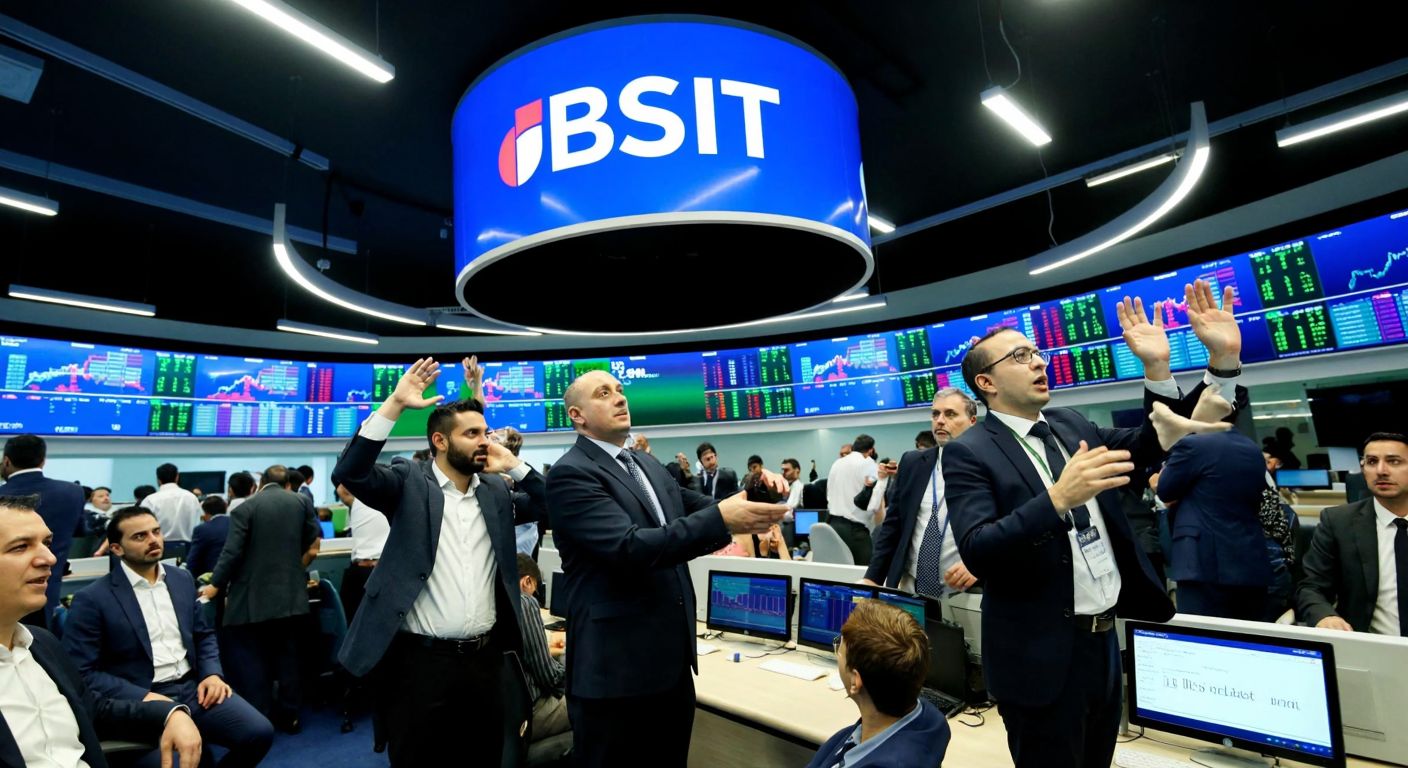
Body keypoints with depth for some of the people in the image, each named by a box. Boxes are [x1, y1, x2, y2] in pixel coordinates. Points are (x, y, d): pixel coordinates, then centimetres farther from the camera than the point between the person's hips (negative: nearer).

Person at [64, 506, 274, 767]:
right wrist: (142, 697, -18)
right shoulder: (92, 599, -5)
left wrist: (212, 673, 0)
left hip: (193, 687, 5)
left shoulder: (182, 579, 11)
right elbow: (81, 672, -7)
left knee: (259, 732, -14)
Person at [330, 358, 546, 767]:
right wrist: (395, 404, -24)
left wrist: (515, 466, -2)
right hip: (421, 659, -4)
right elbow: (348, 473, -20)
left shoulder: (497, 490, 6)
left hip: (486, 657, 4)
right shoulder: (409, 482, -5)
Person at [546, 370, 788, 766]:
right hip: (616, 669, -7)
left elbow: (702, 509, 8)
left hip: (672, 661, 8)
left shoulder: (648, 467, 12)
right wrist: (722, 520, -34)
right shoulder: (571, 473, -15)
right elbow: (629, 548, -26)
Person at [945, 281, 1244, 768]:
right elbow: (977, 553, -26)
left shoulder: (1067, 425, 6)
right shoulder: (969, 453, -16)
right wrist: (1058, 499, -38)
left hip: (1105, 638, 7)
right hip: (1043, 656, -7)